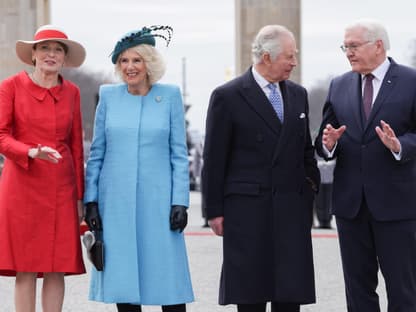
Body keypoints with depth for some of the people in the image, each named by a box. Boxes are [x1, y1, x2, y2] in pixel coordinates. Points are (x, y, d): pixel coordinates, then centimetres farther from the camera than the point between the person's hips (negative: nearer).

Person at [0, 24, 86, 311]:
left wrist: (80, 196, 10)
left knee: (57, 268, 2)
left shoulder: (71, 92, 10)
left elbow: (76, 146, 12)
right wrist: (32, 152, -23)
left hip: (61, 190, 3)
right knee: (25, 268, -2)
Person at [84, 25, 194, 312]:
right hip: (116, 200, 2)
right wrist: (91, 200, 2)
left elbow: (179, 154, 3)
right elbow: (96, 153, 9)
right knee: (122, 275, 3)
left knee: (168, 272, -3)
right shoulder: (108, 95, 6)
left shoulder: (170, 95, 2)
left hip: (157, 198, -1)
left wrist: (180, 202, -4)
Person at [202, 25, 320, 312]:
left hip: (292, 208, 4)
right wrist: (214, 210, -5)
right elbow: (214, 159, -3)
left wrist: (311, 189, 10)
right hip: (247, 208, -4)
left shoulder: (298, 94, 13)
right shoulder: (227, 97, -4)